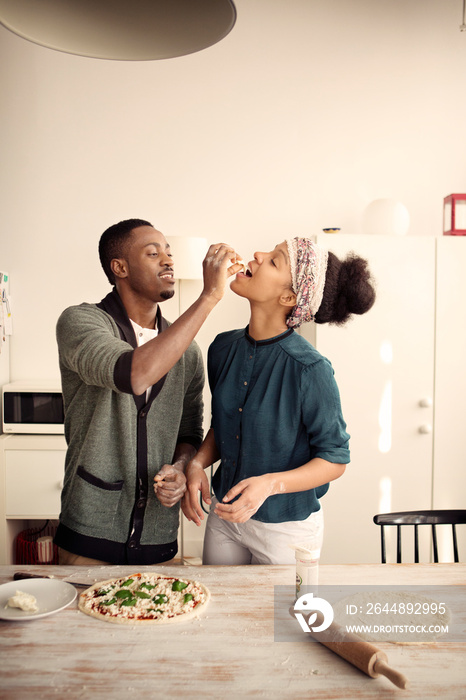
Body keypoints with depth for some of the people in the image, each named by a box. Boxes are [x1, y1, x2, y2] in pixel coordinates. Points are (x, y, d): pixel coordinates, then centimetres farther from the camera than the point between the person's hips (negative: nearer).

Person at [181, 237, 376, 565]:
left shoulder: (310, 370, -24)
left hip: (287, 528, -5)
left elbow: (335, 460, -14)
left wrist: (270, 484, -28)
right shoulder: (224, 348, -6)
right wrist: (197, 463, -9)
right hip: (223, 516, 5)